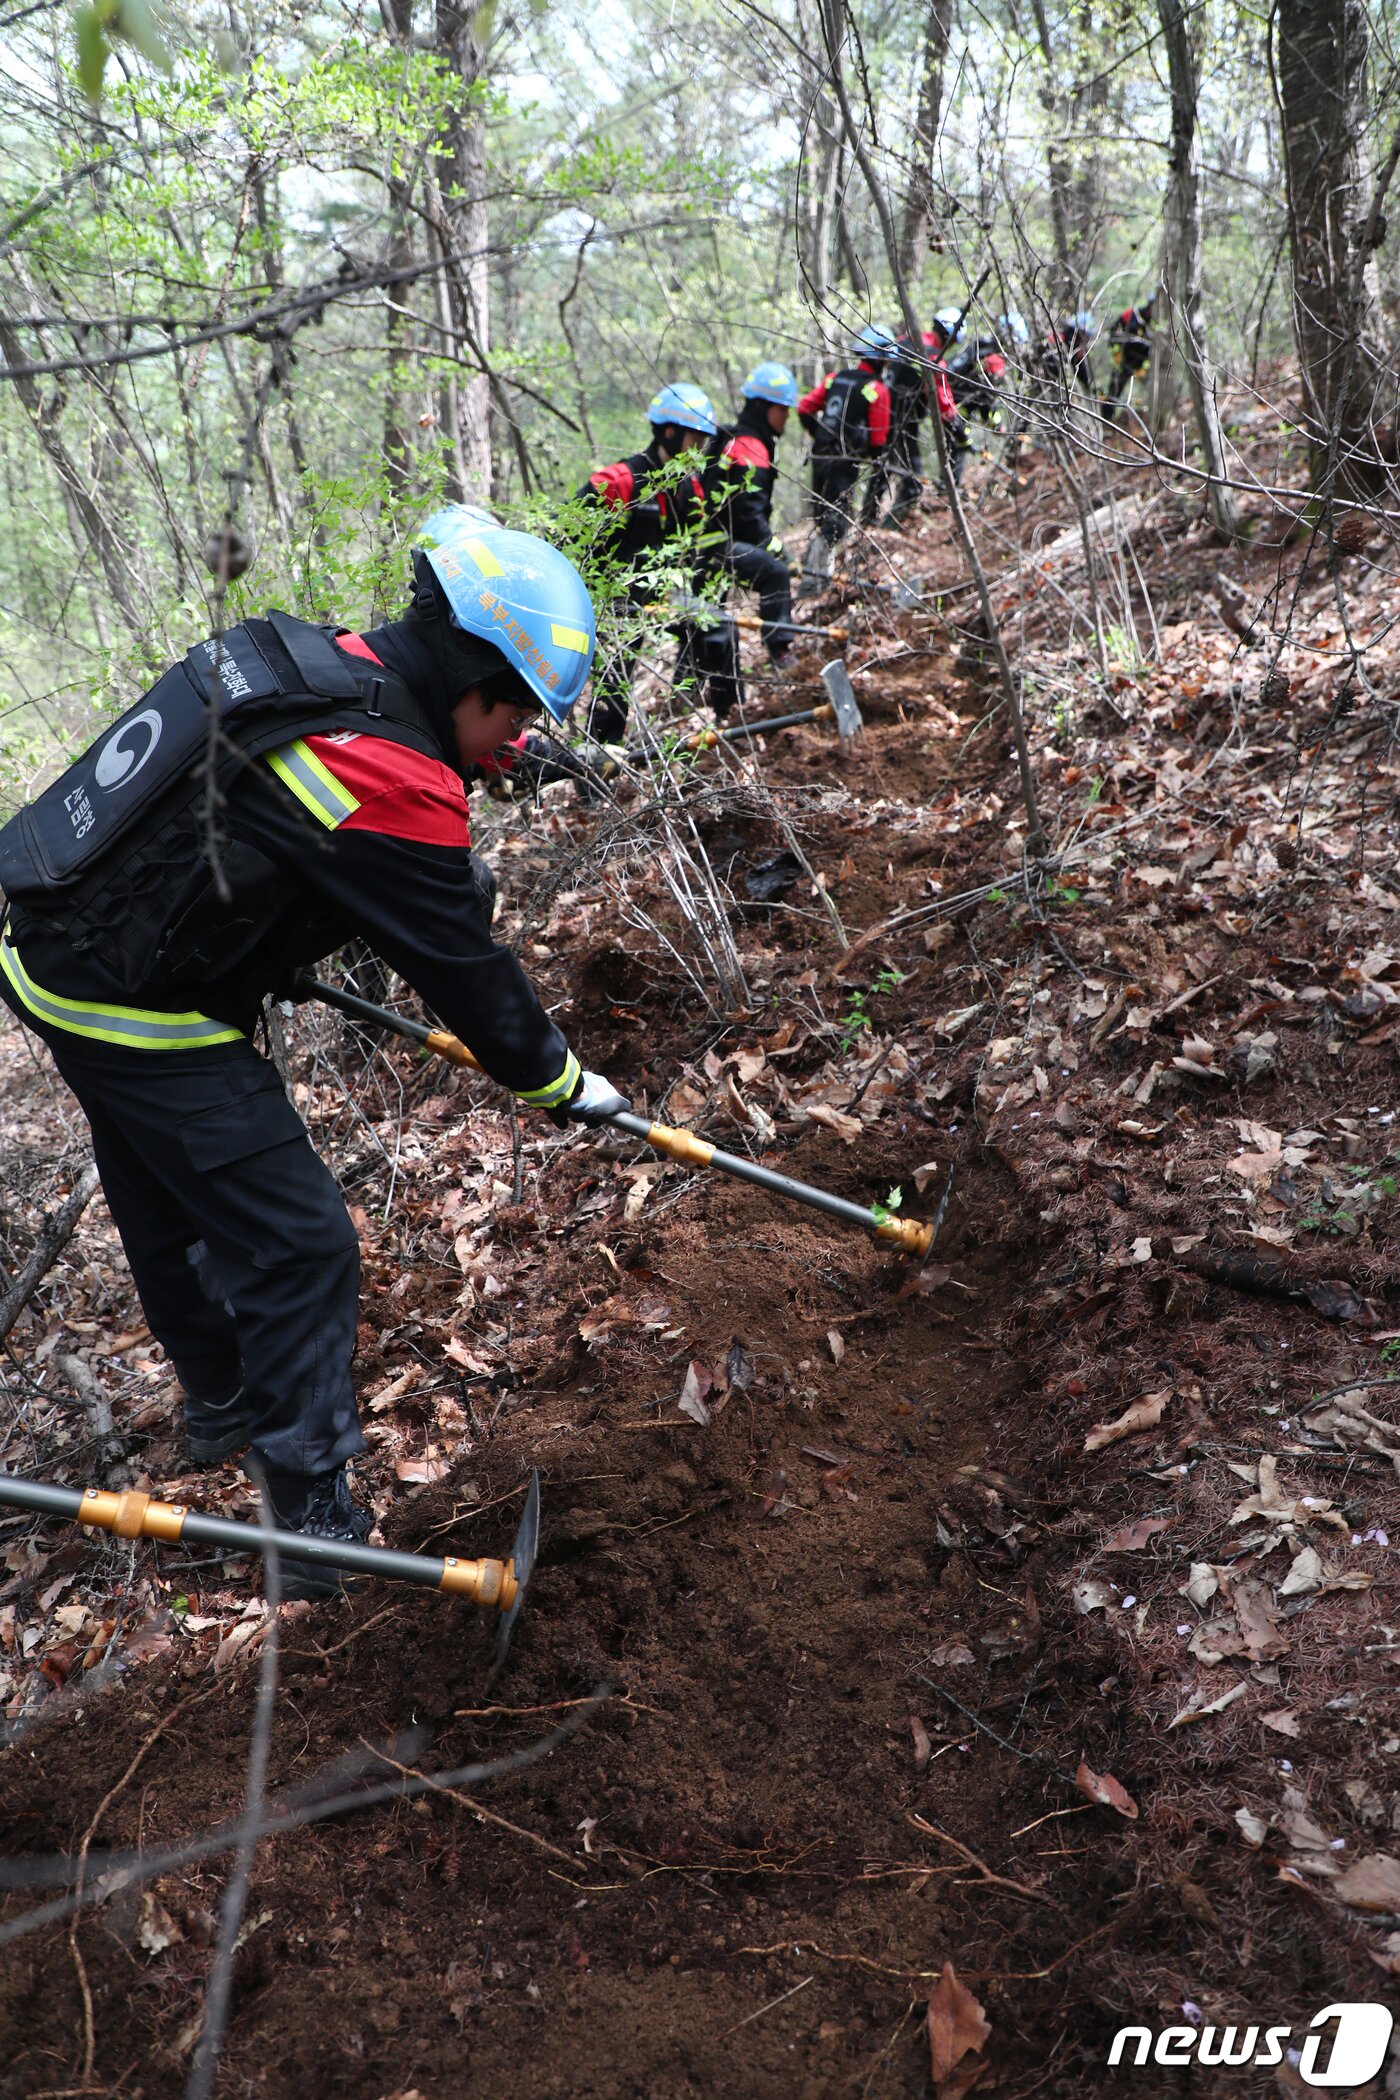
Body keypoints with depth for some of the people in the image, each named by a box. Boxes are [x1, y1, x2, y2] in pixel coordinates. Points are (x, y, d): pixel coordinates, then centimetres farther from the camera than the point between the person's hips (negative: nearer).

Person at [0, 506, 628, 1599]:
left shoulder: (303, 659, 2)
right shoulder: (392, 785, -26)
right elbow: (464, 967, -17)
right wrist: (560, 1082, -2)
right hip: (149, 1023, -10)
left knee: (169, 1208, 25)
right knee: (298, 1248, -2)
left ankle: (220, 1399, 49)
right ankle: (317, 1526, 10)